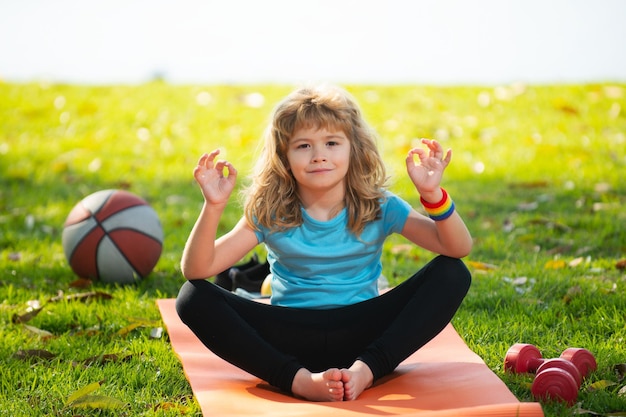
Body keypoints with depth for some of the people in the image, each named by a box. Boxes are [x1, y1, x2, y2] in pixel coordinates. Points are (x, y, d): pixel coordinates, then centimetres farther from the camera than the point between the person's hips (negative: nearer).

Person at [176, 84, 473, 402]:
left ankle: (367, 367, -28)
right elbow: (196, 269, -13)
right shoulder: (269, 214, -4)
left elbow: (459, 249, -14)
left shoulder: (379, 208, -4)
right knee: (193, 297, -22)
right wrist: (213, 207, -29)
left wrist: (432, 195, -31)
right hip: (290, 336, 0)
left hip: (361, 332, 0)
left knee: (452, 274, -19)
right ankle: (299, 380, -34)